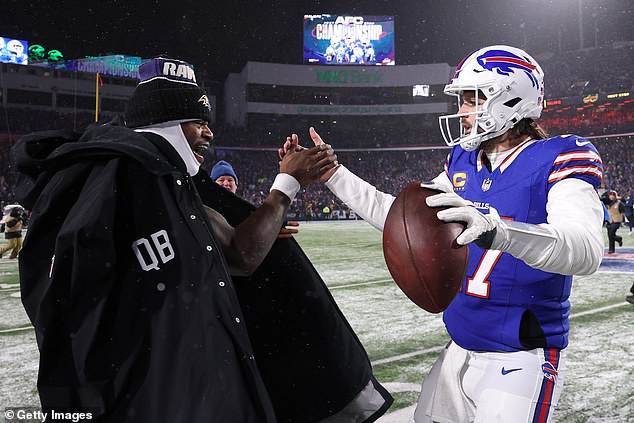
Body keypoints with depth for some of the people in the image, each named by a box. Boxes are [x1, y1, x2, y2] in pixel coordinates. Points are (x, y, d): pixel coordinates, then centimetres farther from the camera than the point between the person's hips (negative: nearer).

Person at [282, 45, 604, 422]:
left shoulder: (558, 160, -14)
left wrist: (495, 228, -49)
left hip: (522, 357, -6)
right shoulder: (462, 163, 7)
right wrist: (331, 173, 9)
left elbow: (586, 250, -31)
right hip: (460, 349, 7)